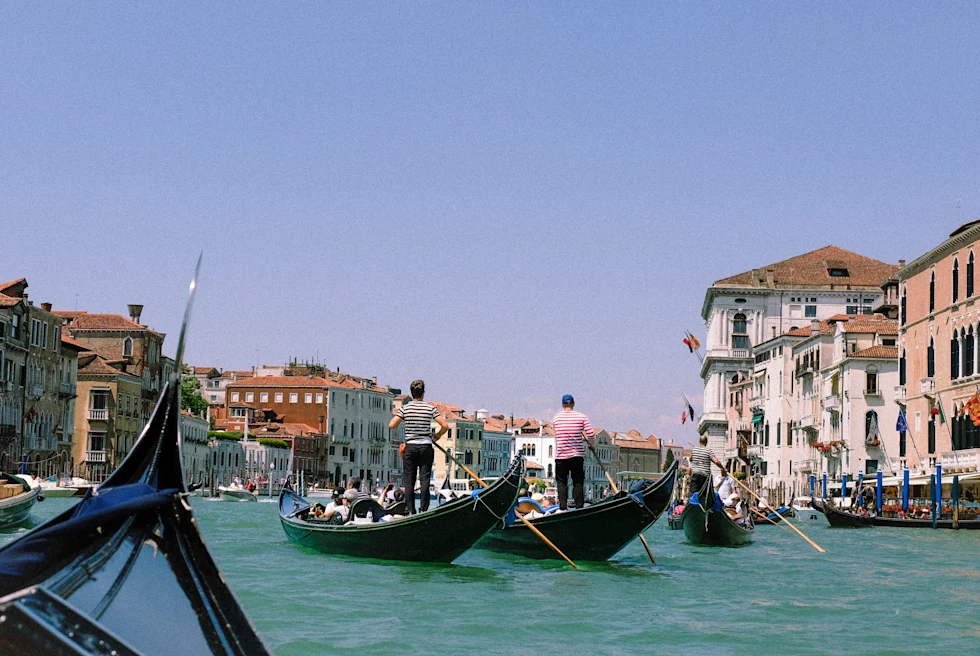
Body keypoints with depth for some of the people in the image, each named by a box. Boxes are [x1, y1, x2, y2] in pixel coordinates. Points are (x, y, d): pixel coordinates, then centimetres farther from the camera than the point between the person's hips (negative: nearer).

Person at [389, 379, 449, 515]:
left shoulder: (404, 408, -3)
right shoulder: (430, 408, -2)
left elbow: (392, 425, -8)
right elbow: (445, 426, -7)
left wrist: (397, 415, 13)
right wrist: (437, 435, 13)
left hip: (410, 447, 0)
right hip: (426, 447, 0)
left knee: (409, 480, 5)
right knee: (424, 479, 2)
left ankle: (410, 511, 3)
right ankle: (423, 510, -3)